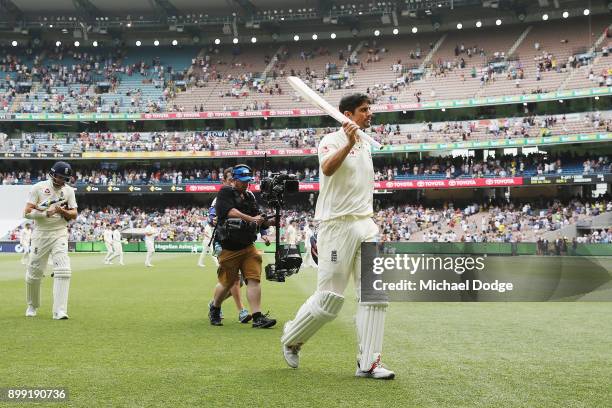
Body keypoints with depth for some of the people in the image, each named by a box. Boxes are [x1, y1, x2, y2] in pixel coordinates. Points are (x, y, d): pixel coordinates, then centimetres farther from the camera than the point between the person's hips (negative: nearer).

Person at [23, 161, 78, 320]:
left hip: (59, 233, 1)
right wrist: (47, 212, -19)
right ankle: (32, 306, 31)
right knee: (34, 271, 6)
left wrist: (62, 211, -16)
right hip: (40, 234, -1)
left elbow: (74, 214, 3)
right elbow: (27, 212, -8)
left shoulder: (69, 190, 5)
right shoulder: (39, 187, -4)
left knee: (63, 270, -15)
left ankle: (60, 311, -16)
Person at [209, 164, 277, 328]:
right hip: (229, 248, -5)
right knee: (227, 283, 6)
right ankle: (214, 309, 31)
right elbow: (230, 211, -23)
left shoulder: (250, 197, 14)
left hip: (248, 247, 5)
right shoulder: (225, 192, -4)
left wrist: (270, 222, -13)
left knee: (254, 279, -9)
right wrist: (250, 218, -34)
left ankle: (257, 317, -13)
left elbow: (259, 221, 8)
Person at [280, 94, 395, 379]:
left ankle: (368, 363, 3)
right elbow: (327, 168, -29)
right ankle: (291, 339, 21)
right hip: (337, 226, -7)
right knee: (329, 300, -4)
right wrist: (348, 144, -42)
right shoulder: (332, 140, -6)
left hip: (366, 226, 8)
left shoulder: (366, 145, 18)